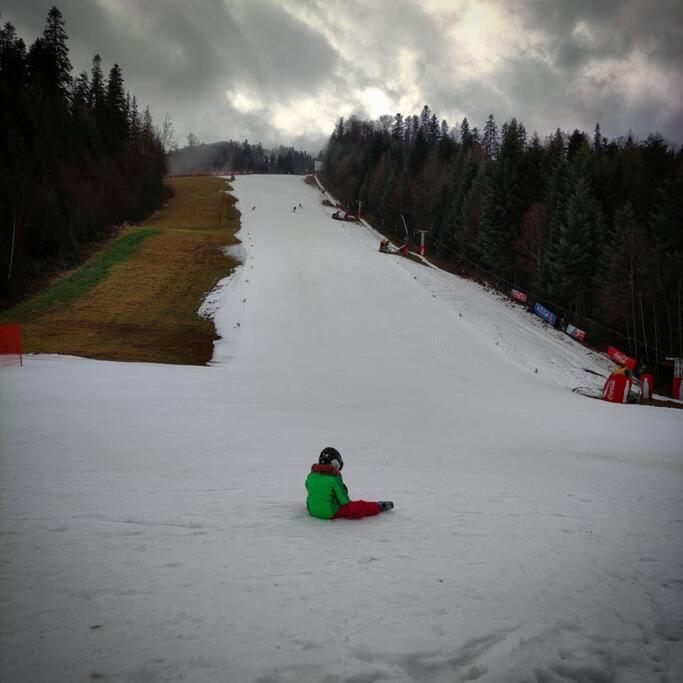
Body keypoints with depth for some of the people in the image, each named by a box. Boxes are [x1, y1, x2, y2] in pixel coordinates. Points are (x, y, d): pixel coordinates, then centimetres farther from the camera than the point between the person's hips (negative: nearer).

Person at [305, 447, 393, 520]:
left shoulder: (310, 476, -1)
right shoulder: (334, 478, -17)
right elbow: (344, 501, -12)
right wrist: (348, 501, 12)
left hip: (312, 512, 6)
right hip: (331, 513, -6)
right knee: (360, 506, 5)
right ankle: (379, 507, 24)